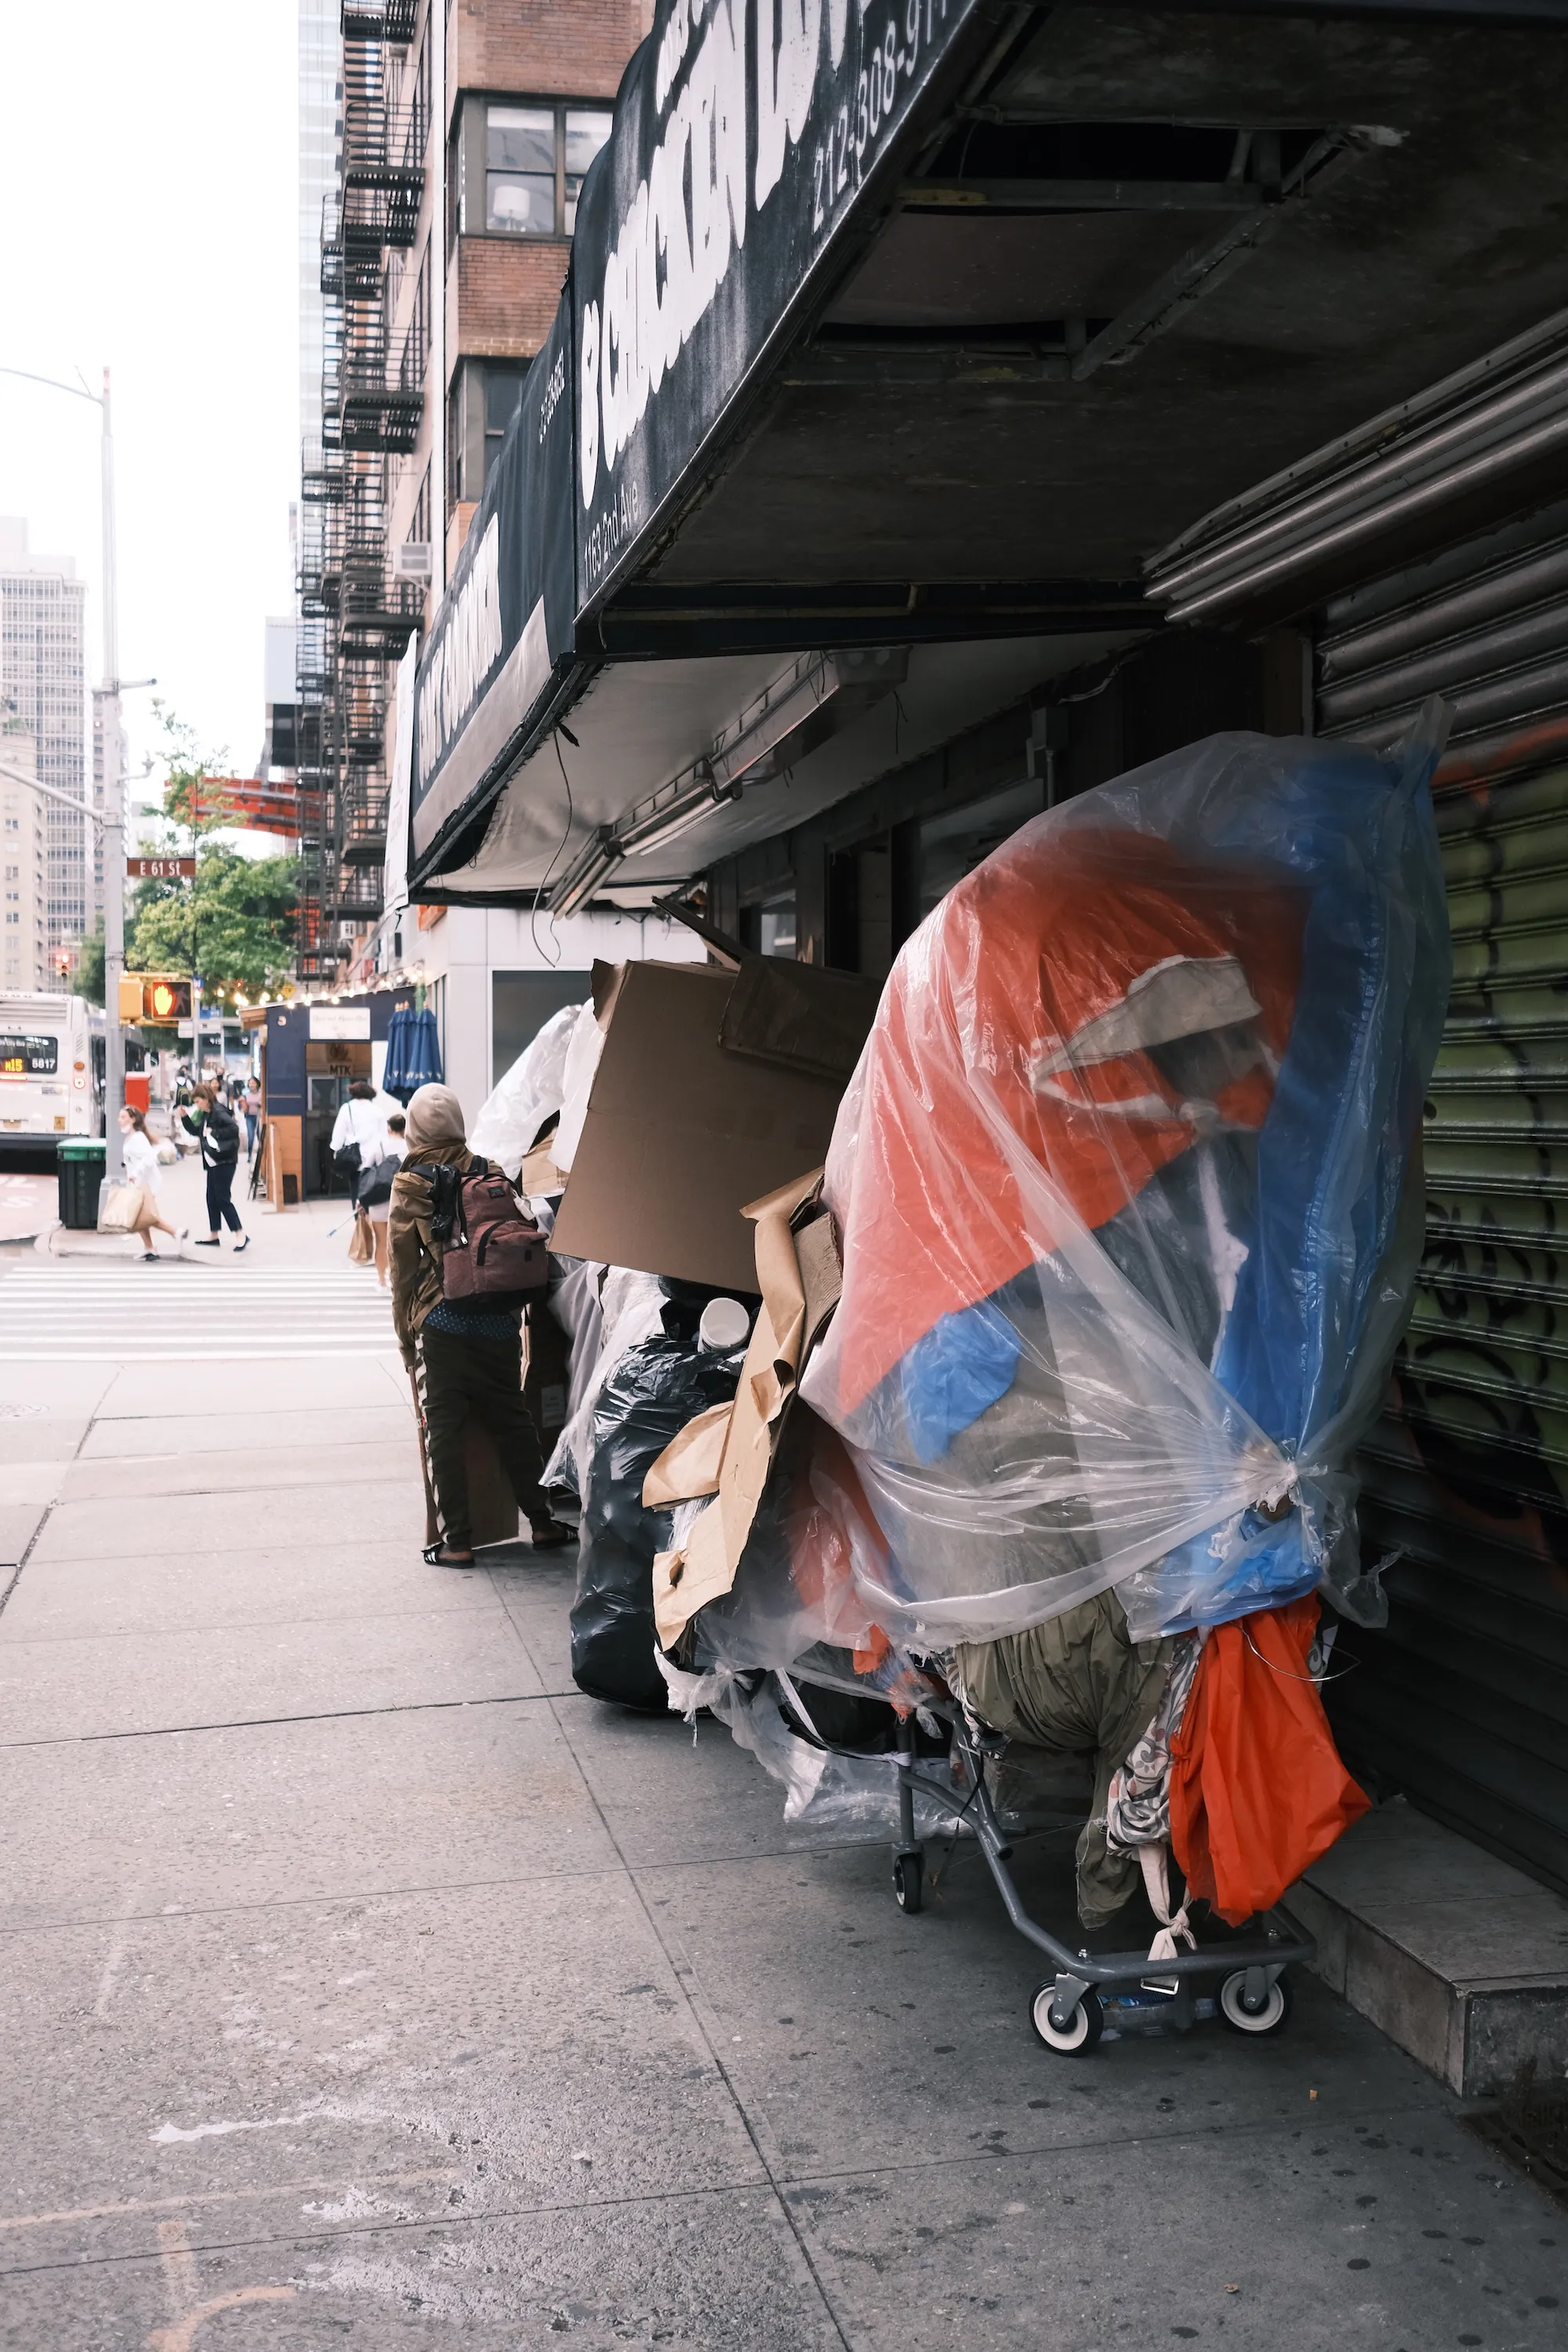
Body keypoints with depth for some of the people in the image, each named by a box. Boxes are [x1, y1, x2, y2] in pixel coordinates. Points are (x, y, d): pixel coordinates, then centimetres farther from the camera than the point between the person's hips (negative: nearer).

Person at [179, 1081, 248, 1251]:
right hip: (213, 1162, 10)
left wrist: (214, 1133, -23)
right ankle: (214, 1236, 21)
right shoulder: (206, 1115, 12)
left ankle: (242, 1236, -7)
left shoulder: (219, 1112, -16)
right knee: (212, 1198, 13)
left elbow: (234, 1128, -27)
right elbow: (197, 1131, 22)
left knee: (222, 1199, -9)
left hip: (224, 1161, -10)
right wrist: (185, 1117, 10)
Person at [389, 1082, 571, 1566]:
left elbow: (403, 1263, 0)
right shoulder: (490, 1172, 5)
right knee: (512, 1421, 13)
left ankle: (457, 1541, 1)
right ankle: (542, 1523, 17)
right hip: (499, 1321, 3)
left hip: (441, 1323, -3)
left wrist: (405, 1332, 9)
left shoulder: (408, 1184, -2)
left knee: (443, 1430, 2)